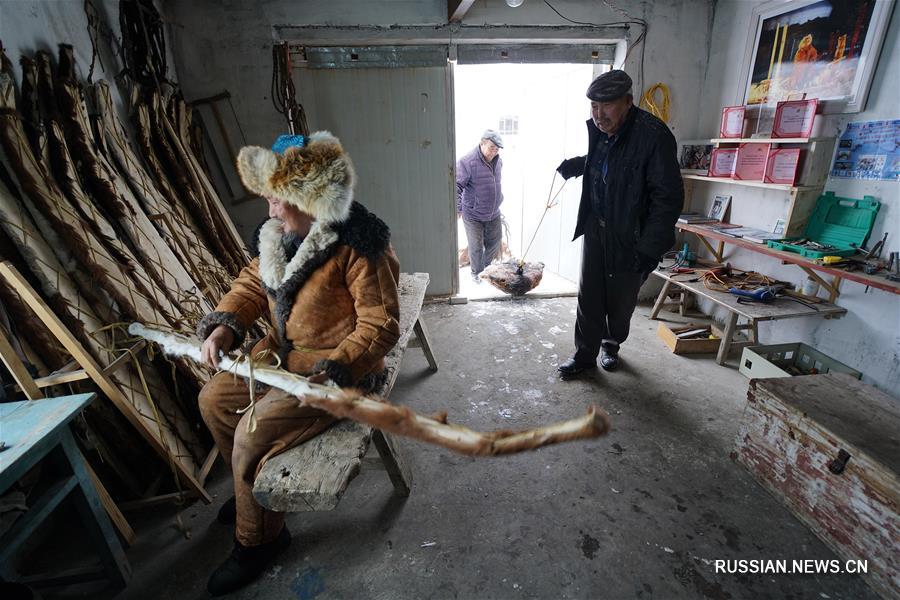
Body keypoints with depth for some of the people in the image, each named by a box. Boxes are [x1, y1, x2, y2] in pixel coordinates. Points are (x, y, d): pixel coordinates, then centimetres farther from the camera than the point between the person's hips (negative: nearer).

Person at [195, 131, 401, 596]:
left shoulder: (359, 247, -24)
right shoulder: (281, 235, 1)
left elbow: (381, 326, -24)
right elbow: (253, 282, 14)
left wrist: (332, 371, -33)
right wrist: (224, 324, -4)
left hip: (336, 368, -9)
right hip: (281, 353, 9)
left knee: (253, 432, -16)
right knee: (213, 399, 13)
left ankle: (257, 540, 14)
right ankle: (251, 488, 37)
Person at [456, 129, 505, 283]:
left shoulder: (497, 161, 2)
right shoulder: (467, 162, -21)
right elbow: (456, 186, -24)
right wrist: (457, 209, -31)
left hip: (493, 214, 6)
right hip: (473, 216, -6)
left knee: (494, 243, 16)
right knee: (476, 247, 4)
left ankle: (486, 268, 40)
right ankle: (477, 273, 27)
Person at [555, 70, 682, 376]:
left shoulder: (653, 136, -20)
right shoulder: (597, 129, 0)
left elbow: (668, 197, -20)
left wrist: (649, 249, -23)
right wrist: (572, 165, 6)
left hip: (629, 236, -5)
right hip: (594, 227, 5)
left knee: (621, 299, 12)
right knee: (589, 295, 7)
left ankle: (611, 345, 37)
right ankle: (585, 354, 21)